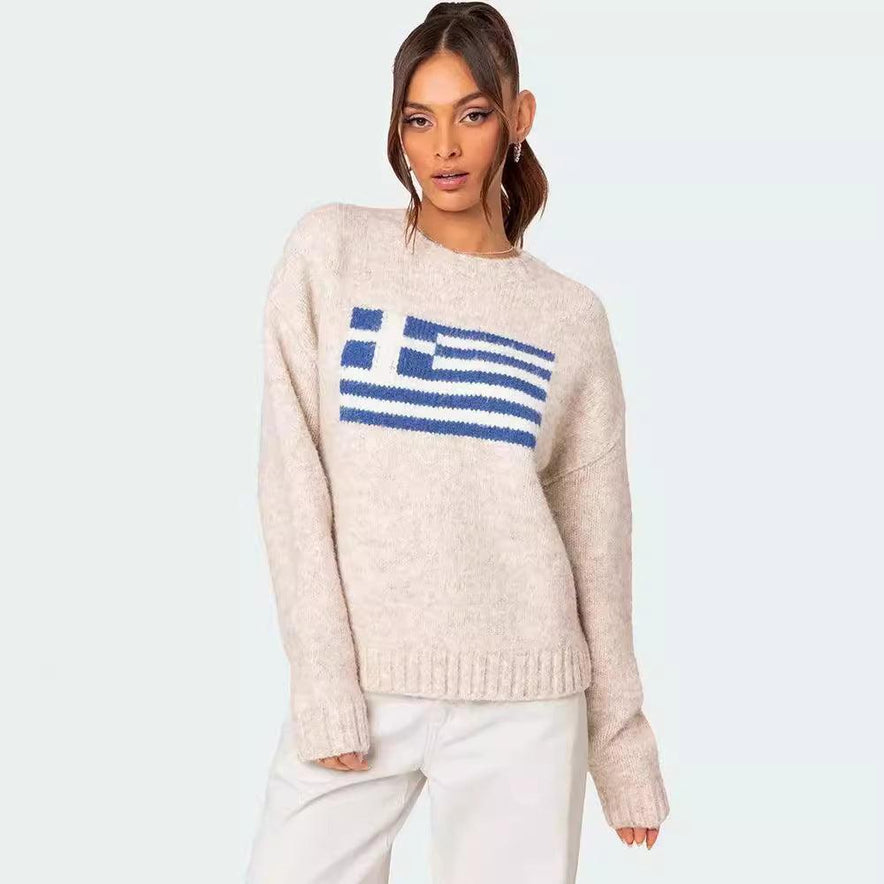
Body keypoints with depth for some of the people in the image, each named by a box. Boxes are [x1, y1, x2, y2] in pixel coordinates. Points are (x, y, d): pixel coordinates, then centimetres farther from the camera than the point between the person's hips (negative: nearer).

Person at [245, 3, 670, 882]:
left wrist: (621, 736, 10)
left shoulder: (571, 314, 5)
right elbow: (290, 473, -3)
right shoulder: (330, 250, 2)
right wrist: (322, 677, -9)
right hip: (357, 679, 0)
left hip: (522, 696, 1)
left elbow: (596, 538, 9)